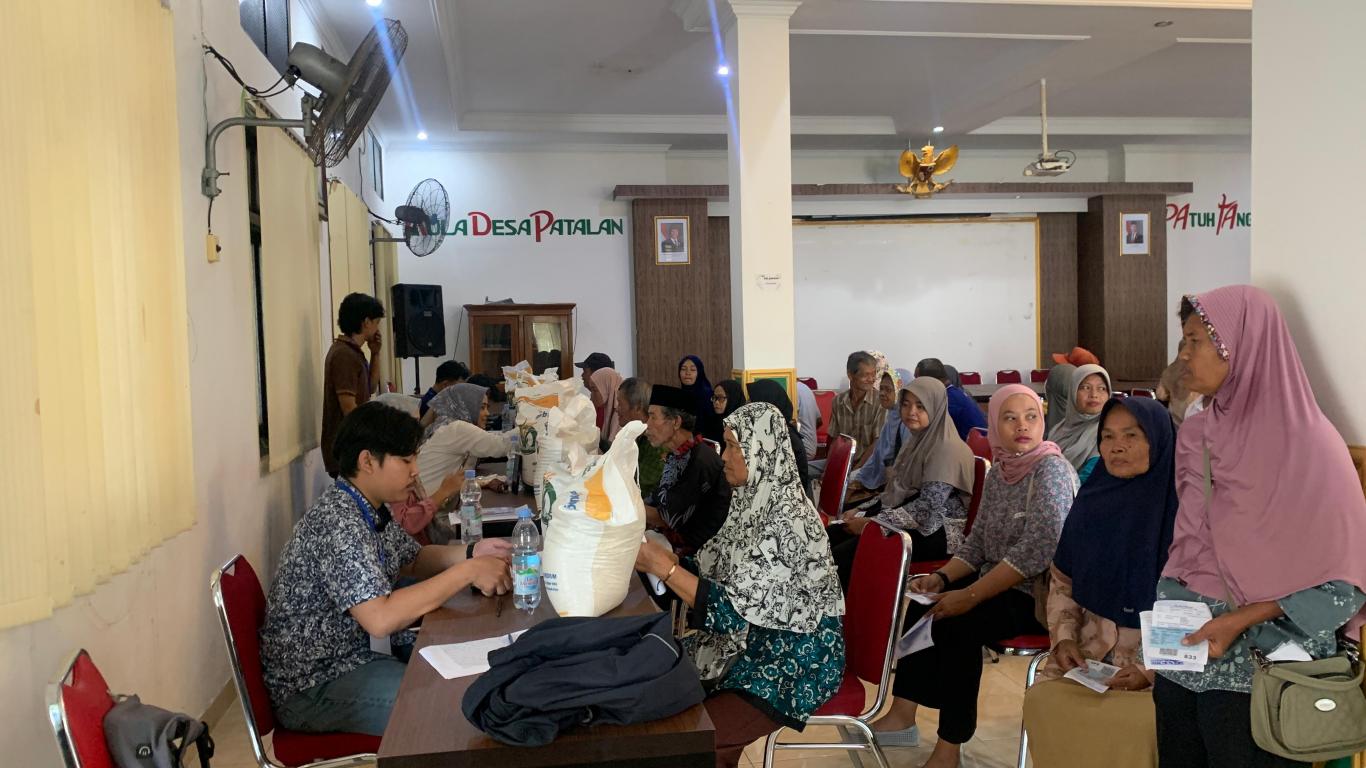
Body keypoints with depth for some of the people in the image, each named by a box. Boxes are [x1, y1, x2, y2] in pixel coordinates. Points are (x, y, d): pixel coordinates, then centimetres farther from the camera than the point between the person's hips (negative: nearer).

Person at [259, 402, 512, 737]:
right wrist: (467, 572, -28)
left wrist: (472, 553, -1)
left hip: (359, 652, 10)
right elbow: (380, 618, -33)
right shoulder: (337, 522, -25)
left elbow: (413, 559, 18)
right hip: (313, 685, -10)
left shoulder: (371, 510, 5)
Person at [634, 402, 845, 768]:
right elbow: (720, 574, 7)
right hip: (754, 642, 8)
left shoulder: (787, 520, -26)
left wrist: (662, 567, -26)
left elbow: (736, 610, -26)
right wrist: (664, 557, -6)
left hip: (793, 660, -8)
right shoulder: (755, 501, 2)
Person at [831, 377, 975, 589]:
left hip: (939, 532, -9)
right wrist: (862, 511, 3)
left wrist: (871, 522, -19)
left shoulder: (947, 448, -15)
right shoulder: (917, 440, 14)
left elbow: (927, 507, -22)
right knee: (831, 535, -8)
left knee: (850, 551, -26)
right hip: (911, 522, 9)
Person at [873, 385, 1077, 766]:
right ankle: (902, 715, -1)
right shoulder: (999, 470, 7)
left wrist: (969, 596, -26)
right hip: (1000, 585, 8)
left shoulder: (1051, 470, -17)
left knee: (959, 622, -27)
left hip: (1041, 596, -8)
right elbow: (977, 542, 12)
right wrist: (942, 577, -6)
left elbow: (1037, 551, -26)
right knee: (920, 605, -4)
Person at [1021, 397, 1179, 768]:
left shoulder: (1180, 511, -8)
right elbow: (1061, 582, 14)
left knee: (1137, 721, -29)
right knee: (1043, 702, -20)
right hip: (1092, 653, 4)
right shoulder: (1092, 504, 5)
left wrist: (1151, 669, -16)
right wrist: (1064, 638, -1)